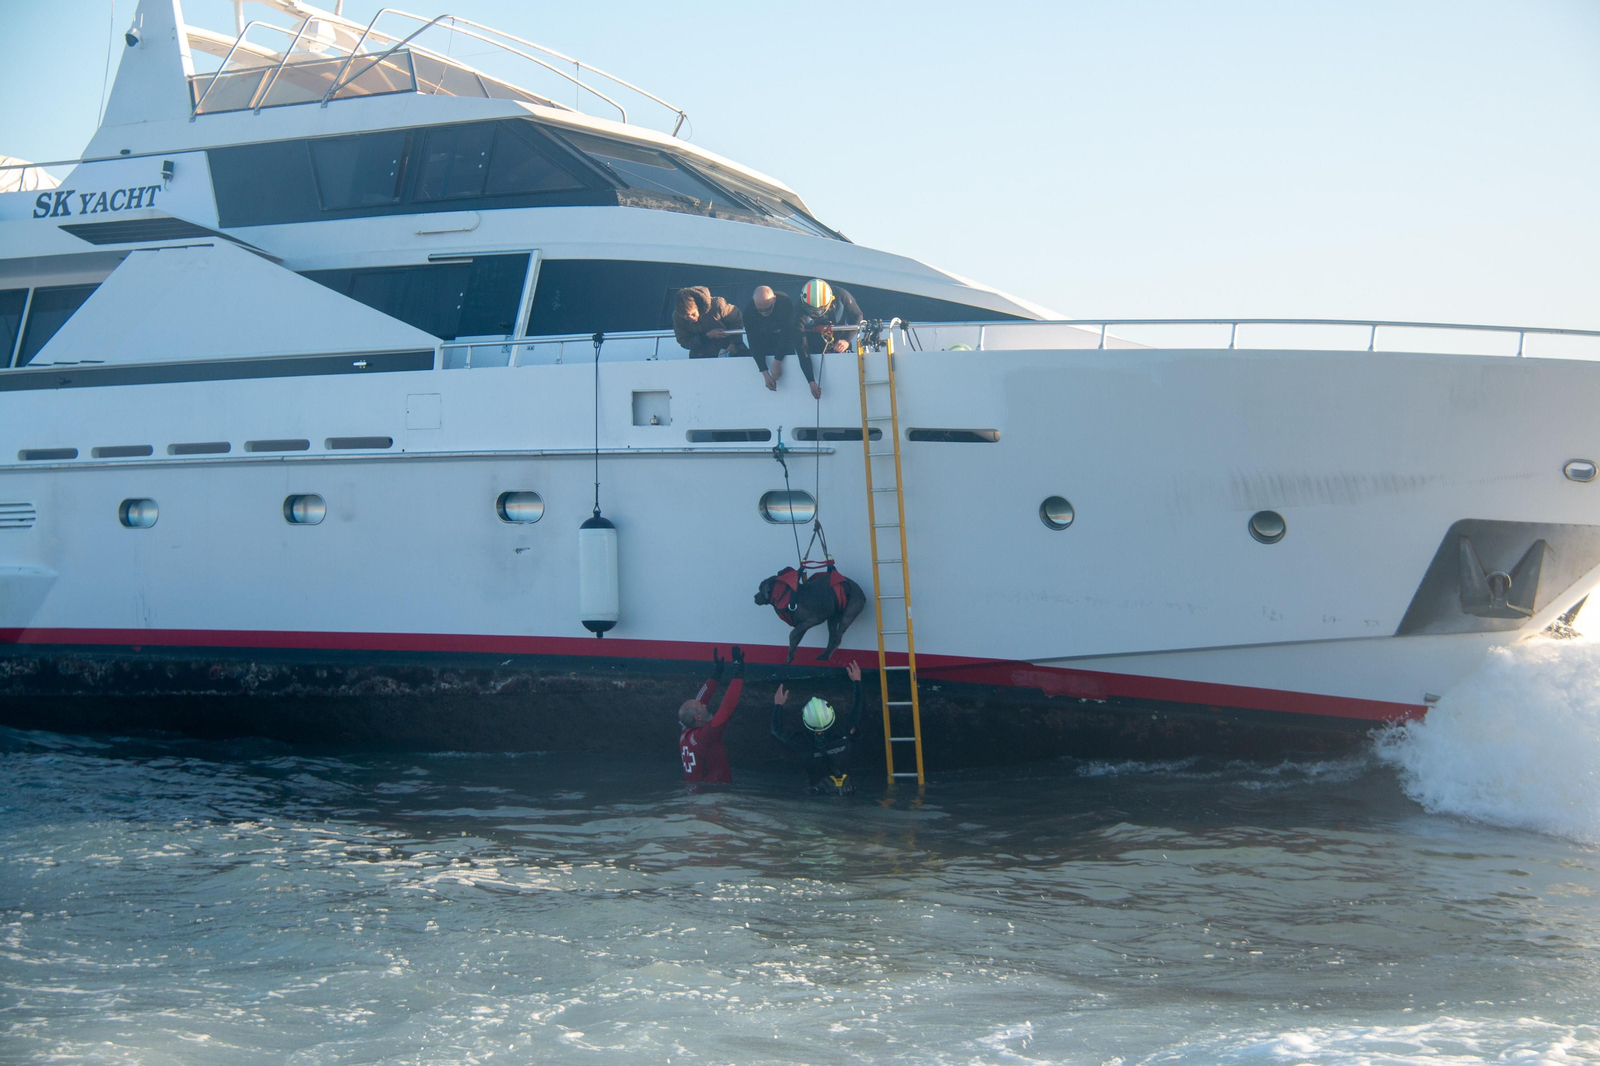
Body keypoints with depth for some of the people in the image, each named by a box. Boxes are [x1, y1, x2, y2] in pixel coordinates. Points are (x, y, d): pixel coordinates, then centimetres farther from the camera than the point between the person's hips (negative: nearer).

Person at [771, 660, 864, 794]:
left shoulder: (802, 740, -23)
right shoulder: (843, 729, -22)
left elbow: (777, 731, -5)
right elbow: (857, 709, -4)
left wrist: (778, 705, 7)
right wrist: (857, 681, 10)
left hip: (817, 787, 0)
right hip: (845, 786, 0)